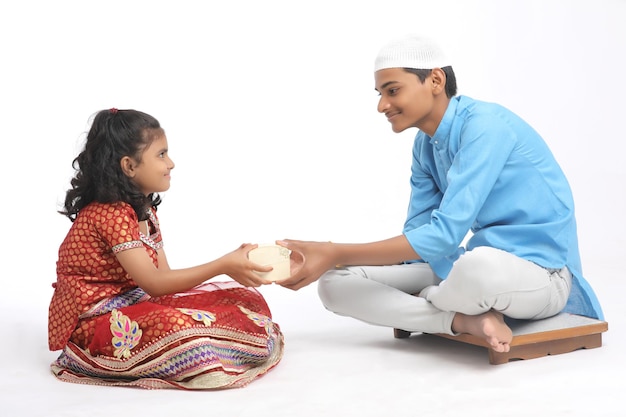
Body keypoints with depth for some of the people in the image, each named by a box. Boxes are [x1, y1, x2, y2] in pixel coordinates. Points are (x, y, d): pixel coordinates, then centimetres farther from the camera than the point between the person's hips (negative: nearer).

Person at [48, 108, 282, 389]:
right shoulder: (110, 215, -21)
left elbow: (164, 276, 1)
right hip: (92, 324, -9)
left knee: (246, 297, 0)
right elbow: (154, 283, -26)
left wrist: (230, 266, -11)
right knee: (178, 328, -39)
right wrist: (222, 265, -28)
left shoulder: (144, 211, 8)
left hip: (132, 305, 9)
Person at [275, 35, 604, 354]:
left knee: (479, 265, -45)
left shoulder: (485, 126, -20)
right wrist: (334, 259, -7)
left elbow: (443, 234, -26)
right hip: (473, 264, 7)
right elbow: (418, 234, 6)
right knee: (335, 283, -5)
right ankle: (466, 321, -16)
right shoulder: (425, 145, 6)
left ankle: (419, 305, -11)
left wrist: (338, 254, -26)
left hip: (540, 272, -7)